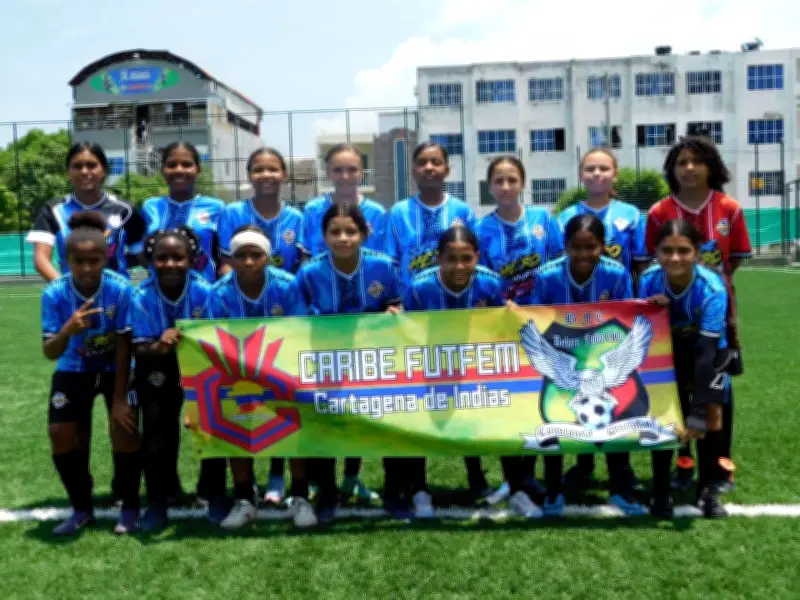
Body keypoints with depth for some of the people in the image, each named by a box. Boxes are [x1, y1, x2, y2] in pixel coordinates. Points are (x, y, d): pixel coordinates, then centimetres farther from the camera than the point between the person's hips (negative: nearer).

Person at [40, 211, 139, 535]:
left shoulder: (120, 289, -27)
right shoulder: (54, 293, -22)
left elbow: (124, 347, -20)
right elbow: (50, 353, -22)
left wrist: (119, 399, -18)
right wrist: (67, 330, -44)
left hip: (115, 369, -2)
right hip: (74, 370, 2)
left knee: (125, 427, -16)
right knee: (61, 434, -5)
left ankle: (130, 508, 4)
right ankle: (82, 509, 16)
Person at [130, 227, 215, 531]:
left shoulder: (204, 291, -24)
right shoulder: (141, 296, -22)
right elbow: (139, 350, -23)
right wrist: (158, 348, -45)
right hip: (159, 366, 1)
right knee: (156, 427, -9)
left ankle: (215, 497, 9)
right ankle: (156, 502, 7)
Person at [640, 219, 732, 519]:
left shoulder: (712, 289, -35)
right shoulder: (649, 280, -26)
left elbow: (706, 351, -38)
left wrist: (698, 413, -40)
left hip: (709, 351, -1)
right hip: (667, 351, 2)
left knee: (711, 416, -10)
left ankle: (709, 490, 8)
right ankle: (661, 492, 5)